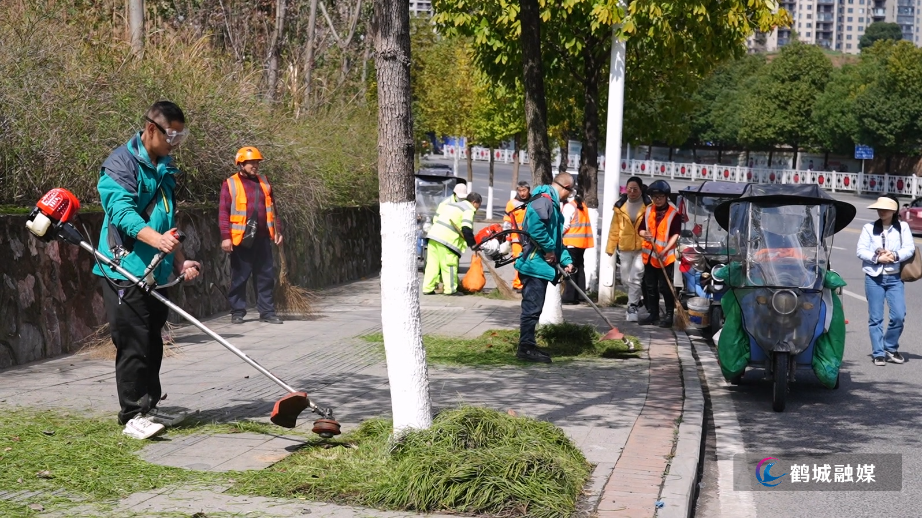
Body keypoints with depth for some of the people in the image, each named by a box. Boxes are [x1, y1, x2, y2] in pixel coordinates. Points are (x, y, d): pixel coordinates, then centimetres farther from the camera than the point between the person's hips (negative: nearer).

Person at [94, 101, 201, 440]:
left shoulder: (165, 168, 17)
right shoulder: (121, 164, -11)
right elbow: (122, 211, -25)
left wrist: (180, 261, 19)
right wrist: (157, 239, -40)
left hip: (156, 272, 8)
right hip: (126, 271, -8)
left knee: (153, 344, 14)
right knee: (134, 345, -9)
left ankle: (146, 407, 27)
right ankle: (133, 416, -5)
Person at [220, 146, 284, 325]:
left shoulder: (263, 182, 13)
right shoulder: (230, 184, -3)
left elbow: (271, 208, 18)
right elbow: (223, 213, -6)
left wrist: (277, 231, 13)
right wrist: (226, 237, -13)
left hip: (262, 238, 5)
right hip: (241, 239, -5)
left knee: (266, 276, 7)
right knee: (239, 277, 3)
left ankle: (267, 312, 13)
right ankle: (237, 312, 12)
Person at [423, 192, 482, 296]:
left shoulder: (450, 205, 27)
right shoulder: (468, 210, 0)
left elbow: (435, 219, 25)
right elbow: (466, 229, -13)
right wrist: (472, 244, -4)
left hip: (434, 233, 8)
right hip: (447, 239, -8)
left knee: (433, 263, 10)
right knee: (450, 264, -2)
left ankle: (428, 288, 11)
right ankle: (450, 289, 0)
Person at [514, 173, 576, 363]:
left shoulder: (551, 202, 21)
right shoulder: (543, 200, -13)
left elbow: (556, 238, 25)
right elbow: (535, 226, -28)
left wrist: (565, 260, 15)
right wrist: (550, 249, -17)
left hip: (541, 264, 11)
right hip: (535, 263, -11)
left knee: (533, 307, 14)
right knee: (532, 306, -8)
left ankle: (528, 345, 21)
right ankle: (526, 347, -4)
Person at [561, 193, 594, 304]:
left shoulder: (568, 206, -9)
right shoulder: (583, 206, 16)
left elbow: (565, 225, -14)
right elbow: (585, 224, 16)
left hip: (571, 241, -8)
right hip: (582, 241, 8)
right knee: (579, 267, 11)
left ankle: (568, 296, -8)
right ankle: (579, 295, 12)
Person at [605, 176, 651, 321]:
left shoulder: (648, 206, -4)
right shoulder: (620, 206, 4)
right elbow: (615, 228, 7)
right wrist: (611, 247, 5)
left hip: (642, 247, -4)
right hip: (625, 247, 4)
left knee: (635, 278, -10)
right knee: (626, 279, 12)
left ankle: (632, 307, -4)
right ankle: (635, 300, 34)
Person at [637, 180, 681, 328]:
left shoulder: (674, 213, -7)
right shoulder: (648, 211, 9)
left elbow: (675, 234, -11)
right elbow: (640, 229, 12)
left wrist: (665, 250, -21)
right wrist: (644, 234, -12)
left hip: (666, 257, -6)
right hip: (649, 255, 6)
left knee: (665, 287, -4)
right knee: (650, 287, 11)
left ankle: (669, 315, 4)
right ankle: (652, 314, 21)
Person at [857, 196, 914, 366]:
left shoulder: (902, 228, 4)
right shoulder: (869, 228, 2)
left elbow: (910, 248, -4)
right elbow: (861, 251, -3)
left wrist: (895, 255, -19)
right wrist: (877, 258, -17)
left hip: (894, 278, 1)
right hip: (874, 278, -1)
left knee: (899, 316, -5)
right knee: (875, 318, 1)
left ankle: (890, 348, 17)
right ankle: (878, 353, 9)